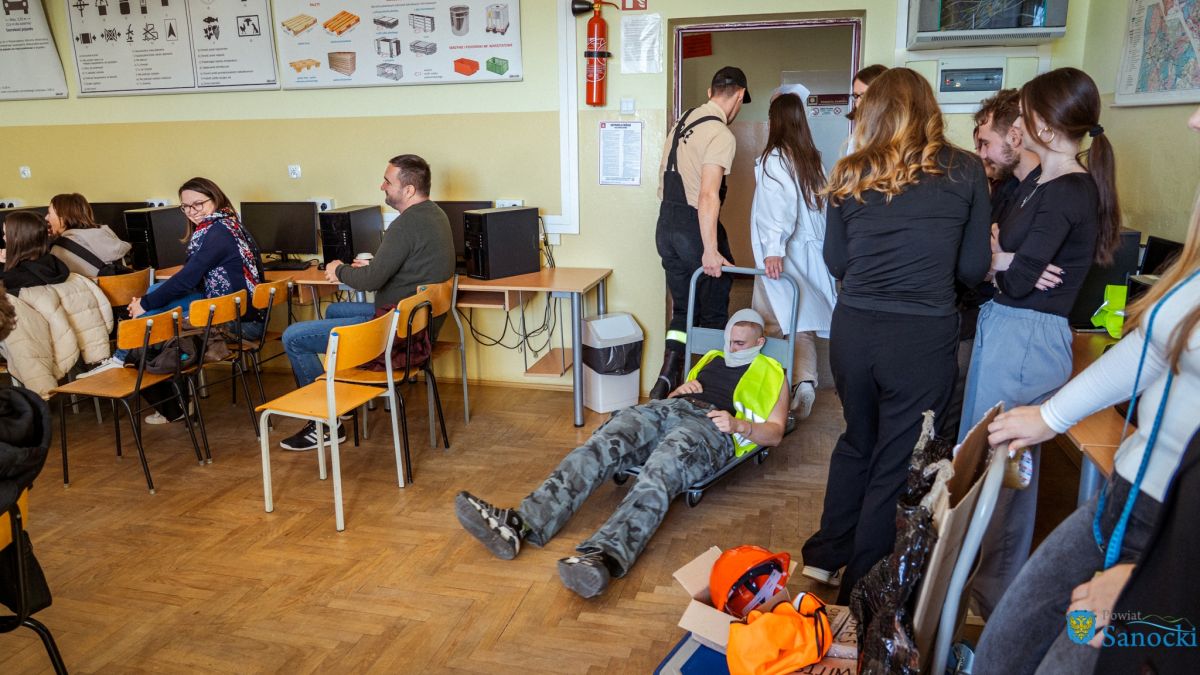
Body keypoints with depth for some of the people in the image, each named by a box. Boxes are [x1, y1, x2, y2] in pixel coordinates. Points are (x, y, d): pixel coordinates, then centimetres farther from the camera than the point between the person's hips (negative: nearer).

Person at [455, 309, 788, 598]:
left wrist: (738, 424, -8)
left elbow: (774, 432, 12)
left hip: (710, 425, -5)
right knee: (601, 447, -25)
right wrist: (679, 389, 13)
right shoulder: (710, 359, 37)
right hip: (666, 407, 5)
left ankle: (603, 557, -62)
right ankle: (520, 524, -42)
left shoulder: (771, 374, 23)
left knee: (659, 473, -38)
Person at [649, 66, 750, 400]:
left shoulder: (683, 121, 11)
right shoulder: (722, 135, -15)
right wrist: (710, 249, -28)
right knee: (713, 313, 7)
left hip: (666, 225, 8)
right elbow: (708, 194, -25)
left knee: (682, 307, 16)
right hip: (695, 226, -8)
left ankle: (667, 377, 6)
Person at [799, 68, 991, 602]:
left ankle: (825, 555, 38)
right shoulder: (966, 171, -2)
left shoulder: (849, 175, 2)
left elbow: (836, 263, 8)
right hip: (924, 334, -2)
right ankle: (859, 589, 25)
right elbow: (973, 268, 2)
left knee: (856, 441, 25)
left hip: (853, 329, 3)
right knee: (896, 463, 12)